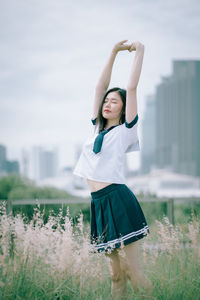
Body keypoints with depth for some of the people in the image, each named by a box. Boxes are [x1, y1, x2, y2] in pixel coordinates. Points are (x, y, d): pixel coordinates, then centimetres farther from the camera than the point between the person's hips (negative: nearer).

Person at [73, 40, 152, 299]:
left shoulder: (126, 130, 2)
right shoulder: (98, 128, 18)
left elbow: (132, 88, -3)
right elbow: (100, 86, 16)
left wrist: (139, 52, 1)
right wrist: (114, 53, 14)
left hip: (119, 200, -6)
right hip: (98, 202, 6)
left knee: (132, 270, -10)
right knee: (115, 274, 7)